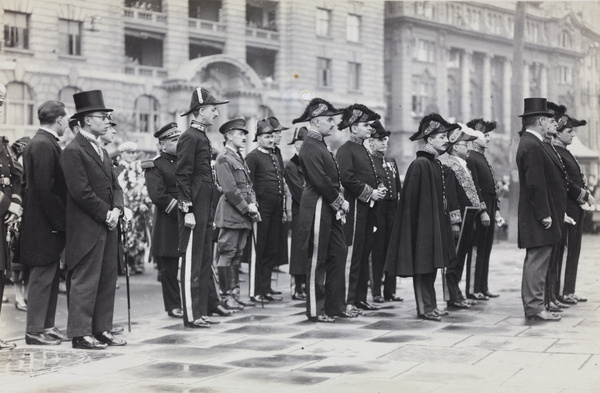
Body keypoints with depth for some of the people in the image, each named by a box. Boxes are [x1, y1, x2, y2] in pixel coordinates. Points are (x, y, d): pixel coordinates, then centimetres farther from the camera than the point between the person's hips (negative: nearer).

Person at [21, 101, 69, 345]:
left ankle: (46, 326, 21)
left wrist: (61, 220, 14)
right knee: (42, 276, -4)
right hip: (45, 224, -10)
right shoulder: (44, 145, -17)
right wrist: (59, 221, -18)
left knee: (50, 277, 14)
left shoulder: (45, 143, 14)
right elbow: (44, 188, -22)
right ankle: (35, 330, 2)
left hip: (51, 223, 10)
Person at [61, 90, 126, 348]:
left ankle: (102, 329, 17)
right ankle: (80, 334, 1)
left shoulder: (101, 151, 18)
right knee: (85, 281, -5)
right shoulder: (73, 151, -12)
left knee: (107, 279, 10)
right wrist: (105, 213, -12)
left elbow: (114, 185, 17)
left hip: (107, 226, 9)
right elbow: (81, 192, -18)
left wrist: (116, 209, -2)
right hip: (86, 229, -9)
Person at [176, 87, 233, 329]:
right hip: (194, 209, -9)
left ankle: (210, 304, 29)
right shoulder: (190, 137, -12)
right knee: (192, 261, -6)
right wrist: (187, 210, -21)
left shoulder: (202, 137, 16)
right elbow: (182, 176, -17)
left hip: (205, 209, 9)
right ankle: (192, 315, -4)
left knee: (205, 259, 18)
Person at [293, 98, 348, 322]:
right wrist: (340, 203, -12)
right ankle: (316, 310, 5)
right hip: (318, 209, -10)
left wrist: (340, 201, 4)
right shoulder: (310, 147, -15)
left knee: (339, 253, 10)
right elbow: (321, 182, -21)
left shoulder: (320, 144, 16)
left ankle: (335, 306, 17)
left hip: (331, 209, 10)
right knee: (317, 259, -2)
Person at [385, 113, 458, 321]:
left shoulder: (436, 164, 13)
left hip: (435, 224, 9)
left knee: (431, 265, 12)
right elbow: (412, 199, -17)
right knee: (423, 265, -4)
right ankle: (424, 308, -1)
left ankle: (429, 306, 17)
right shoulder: (420, 164, -16)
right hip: (423, 225, -9)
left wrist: (444, 222, 17)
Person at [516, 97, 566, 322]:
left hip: (537, 217, 11)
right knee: (538, 259, -9)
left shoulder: (532, 143, 16)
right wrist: (544, 214, -21)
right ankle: (535, 307, -8)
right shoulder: (532, 146, -17)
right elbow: (535, 183, -22)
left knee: (535, 261, 13)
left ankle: (532, 305, 17)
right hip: (538, 218, -11)